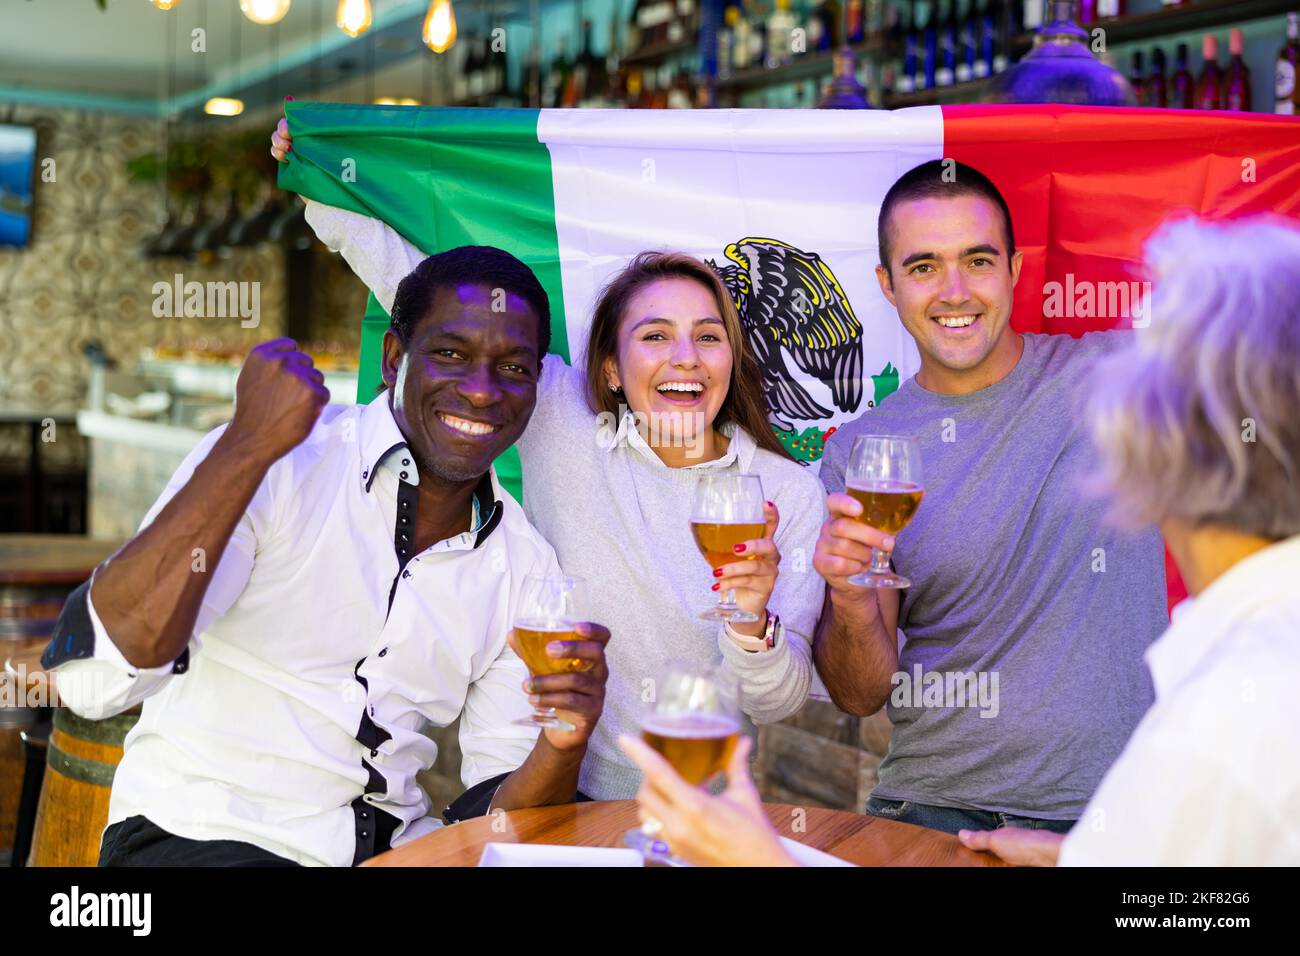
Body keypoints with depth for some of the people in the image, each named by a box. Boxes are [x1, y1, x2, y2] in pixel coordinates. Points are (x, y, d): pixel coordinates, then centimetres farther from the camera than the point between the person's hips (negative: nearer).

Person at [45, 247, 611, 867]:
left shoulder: (526, 564, 6)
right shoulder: (283, 464, -9)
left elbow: (498, 807, 7)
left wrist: (562, 746, -16)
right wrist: (250, 445, -24)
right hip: (201, 834, -4)